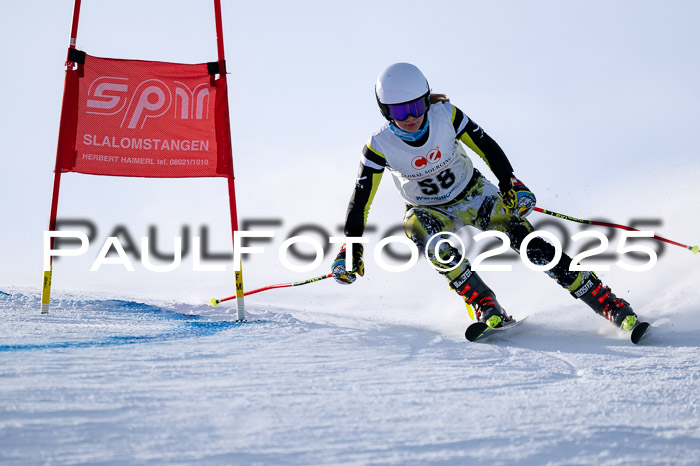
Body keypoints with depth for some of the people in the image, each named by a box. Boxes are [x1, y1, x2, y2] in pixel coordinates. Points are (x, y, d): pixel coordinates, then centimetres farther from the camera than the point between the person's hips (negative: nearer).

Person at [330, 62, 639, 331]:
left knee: (525, 238, -20)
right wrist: (351, 248, -22)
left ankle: (609, 304, -18)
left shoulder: (445, 115, -21)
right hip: (431, 212, 0)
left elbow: (487, 147, -12)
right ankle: (486, 307, -28)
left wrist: (510, 184, -23)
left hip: (474, 194, 0)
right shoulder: (380, 147, -21)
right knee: (421, 229, -36)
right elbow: (361, 199, -16)